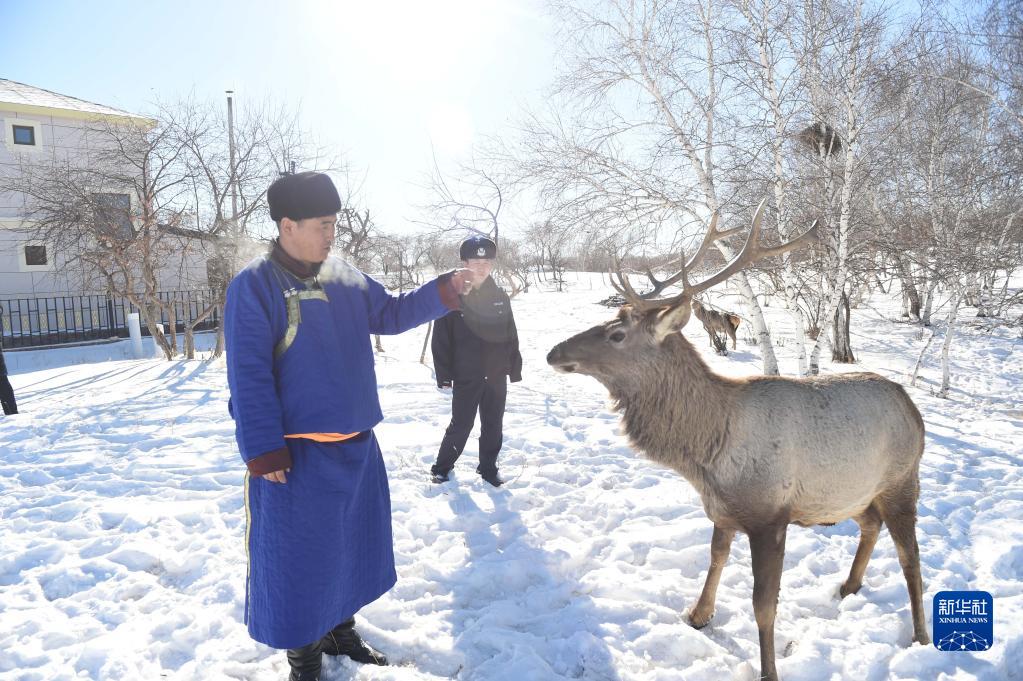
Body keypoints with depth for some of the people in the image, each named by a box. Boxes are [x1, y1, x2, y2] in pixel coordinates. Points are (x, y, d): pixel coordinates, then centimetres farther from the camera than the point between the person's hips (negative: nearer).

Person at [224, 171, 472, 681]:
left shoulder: (345, 277, 5)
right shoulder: (254, 287, -14)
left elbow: (389, 314, 13)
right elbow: (249, 377, -16)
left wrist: (442, 293, -2)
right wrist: (263, 450, -18)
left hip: (355, 444, 7)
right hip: (297, 452, -7)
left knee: (354, 544, 20)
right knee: (298, 556, 6)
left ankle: (340, 630, 41)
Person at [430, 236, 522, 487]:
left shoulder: (500, 297, 4)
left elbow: (511, 336, 8)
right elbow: (441, 340, -8)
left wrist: (515, 369, 6)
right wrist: (444, 375, -10)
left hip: (496, 376, 4)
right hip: (466, 377, -3)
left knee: (493, 426, 12)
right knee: (460, 426, 4)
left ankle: (488, 467, 29)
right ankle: (442, 467, 23)